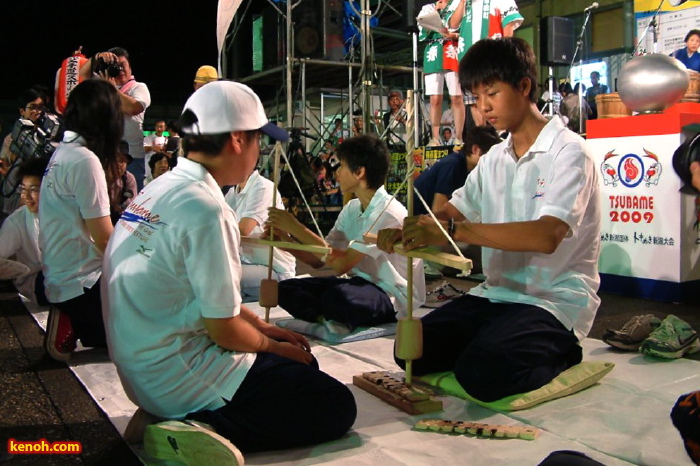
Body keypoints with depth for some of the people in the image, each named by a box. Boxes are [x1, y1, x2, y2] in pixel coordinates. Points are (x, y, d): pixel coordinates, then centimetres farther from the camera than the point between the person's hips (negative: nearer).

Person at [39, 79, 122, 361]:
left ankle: (70, 324, 12)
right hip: (82, 282, -10)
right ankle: (74, 328, -2)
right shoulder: (85, 160, -21)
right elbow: (104, 238, -19)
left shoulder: (61, 152, 9)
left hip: (59, 276, 10)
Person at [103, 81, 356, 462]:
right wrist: (273, 343, 1)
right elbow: (224, 329, -18)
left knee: (301, 365, 19)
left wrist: (264, 327, 14)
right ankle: (205, 430, -12)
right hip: (179, 379, -9)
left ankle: (175, 417, 7)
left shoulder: (158, 190, 6)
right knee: (336, 407, -3)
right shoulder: (206, 211, -23)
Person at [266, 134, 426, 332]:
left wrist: (297, 228, -19)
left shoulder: (388, 213, -20)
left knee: (337, 296, -38)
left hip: (393, 298, -8)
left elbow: (342, 264, -23)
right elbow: (318, 260, 6)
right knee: (286, 289, -5)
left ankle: (333, 318, -8)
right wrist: (286, 240, -11)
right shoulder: (352, 209, 6)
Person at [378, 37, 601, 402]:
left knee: (481, 372, -28)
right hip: (496, 292, 7)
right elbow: (453, 210, 11)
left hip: (554, 301, -6)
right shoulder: (494, 159, 13)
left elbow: (546, 235, -26)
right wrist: (406, 232, -12)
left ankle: (559, 351, 1)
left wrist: (453, 230, -33)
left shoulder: (567, 152, -11)